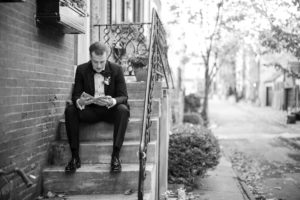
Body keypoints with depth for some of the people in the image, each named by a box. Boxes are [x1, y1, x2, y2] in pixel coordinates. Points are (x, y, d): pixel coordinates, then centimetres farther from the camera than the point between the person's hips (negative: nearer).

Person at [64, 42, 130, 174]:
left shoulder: (116, 69, -4)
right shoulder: (81, 70, -1)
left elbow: (123, 96, -8)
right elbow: (75, 95, -3)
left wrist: (113, 101, -32)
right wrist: (79, 102, -30)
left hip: (110, 110, -1)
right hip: (89, 110, 2)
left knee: (123, 109, -33)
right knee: (70, 110, -26)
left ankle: (115, 156, -33)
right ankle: (75, 157, -23)